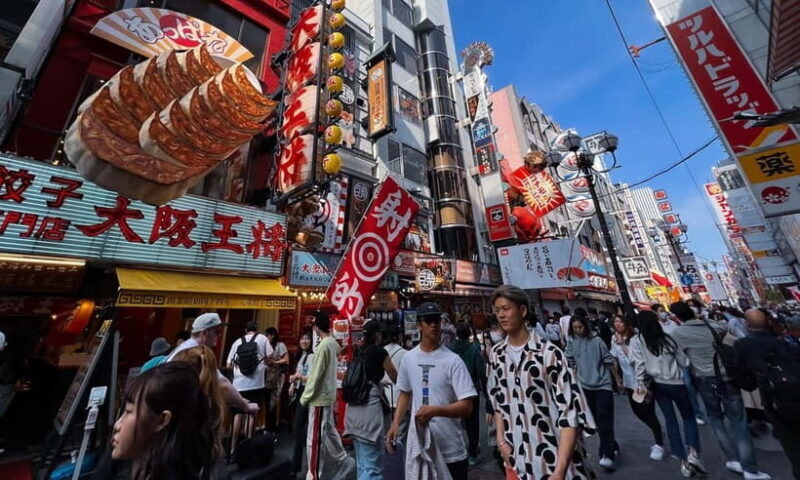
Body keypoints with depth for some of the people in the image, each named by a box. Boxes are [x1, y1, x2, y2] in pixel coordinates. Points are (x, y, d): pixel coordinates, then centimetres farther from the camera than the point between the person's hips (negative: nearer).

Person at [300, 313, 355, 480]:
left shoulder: (322, 346, -23)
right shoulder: (333, 343, 1)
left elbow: (315, 375, -20)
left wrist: (305, 397, -9)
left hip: (319, 397, -9)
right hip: (328, 395, 9)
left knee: (315, 438, 6)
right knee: (329, 432, 22)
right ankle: (344, 461, 34)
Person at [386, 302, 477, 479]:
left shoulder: (453, 360, -15)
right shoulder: (408, 358, -1)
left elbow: (467, 407, -17)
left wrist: (435, 410, -30)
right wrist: (395, 423, 3)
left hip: (450, 447, -3)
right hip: (417, 443, 4)